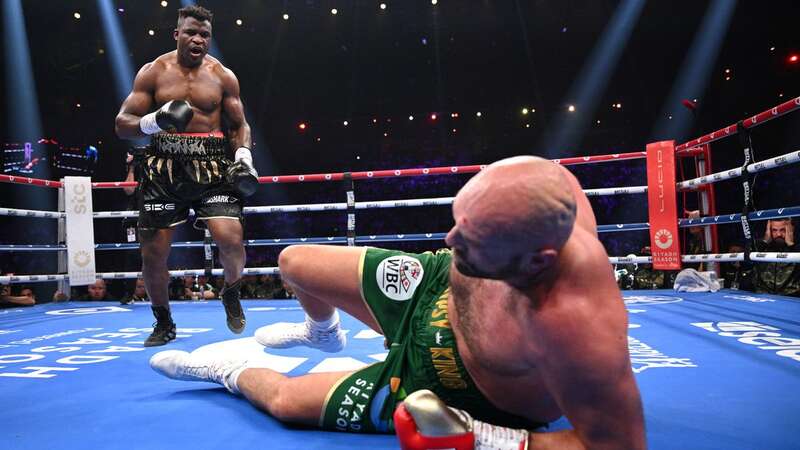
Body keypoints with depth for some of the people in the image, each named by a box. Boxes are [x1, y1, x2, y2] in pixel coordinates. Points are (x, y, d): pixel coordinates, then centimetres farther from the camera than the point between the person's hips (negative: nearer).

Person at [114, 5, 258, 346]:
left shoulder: (223, 76, 6)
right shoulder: (153, 72, 3)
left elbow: (239, 125, 12)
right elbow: (122, 125, 2)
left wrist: (244, 156, -7)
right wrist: (154, 120, -19)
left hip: (212, 168, 0)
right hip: (164, 169, 1)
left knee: (230, 239, -20)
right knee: (153, 252, 2)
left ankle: (231, 292, 14)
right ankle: (164, 323, 26)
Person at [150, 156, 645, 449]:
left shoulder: (570, 324, -46)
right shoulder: (540, 189, -29)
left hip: (448, 383, -5)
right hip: (438, 287, 6)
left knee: (285, 399, 1)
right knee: (294, 262, 11)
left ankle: (222, 370, 40)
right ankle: (324, 331, 49)